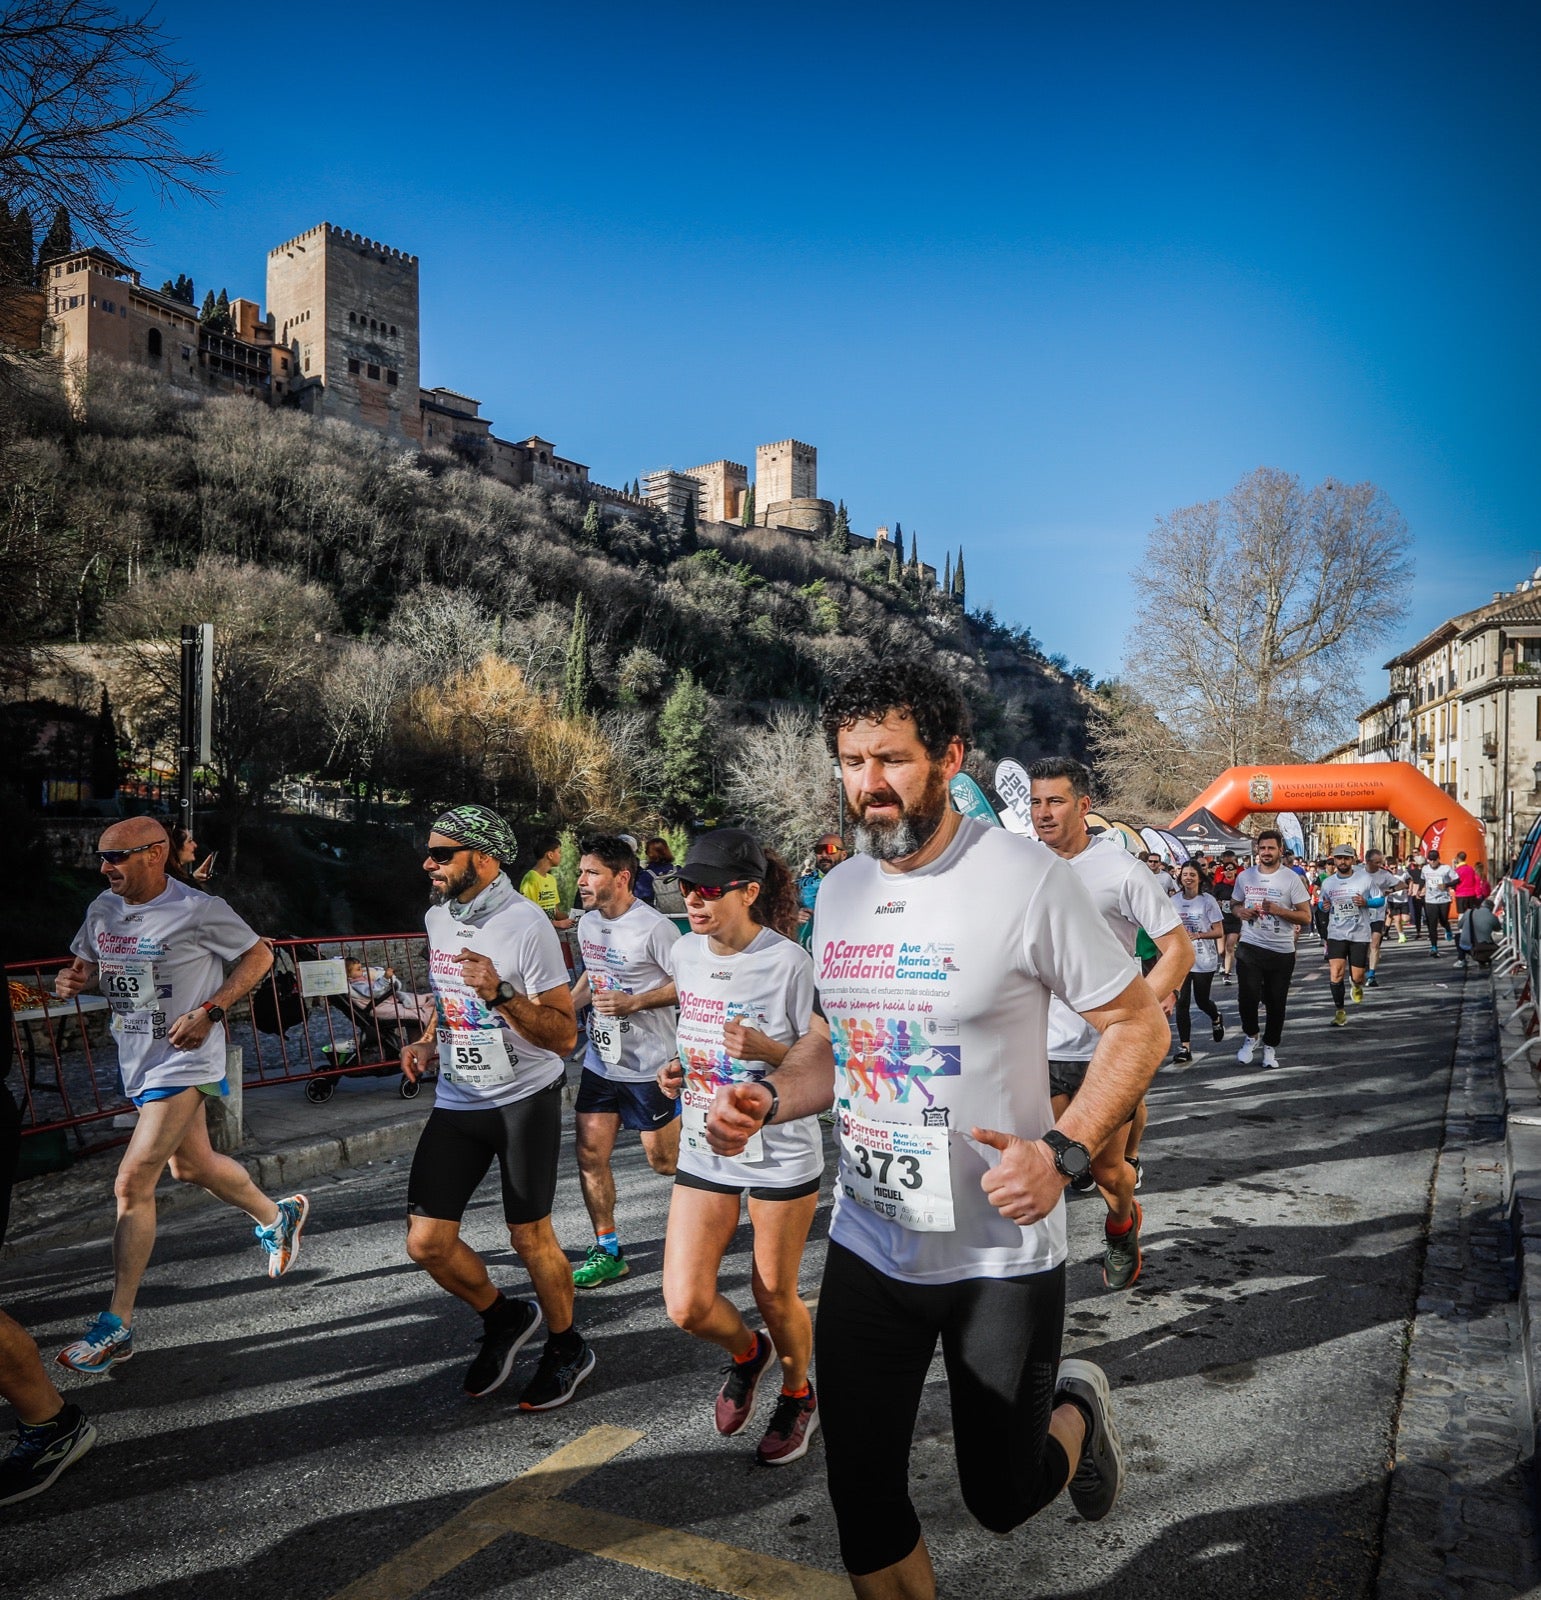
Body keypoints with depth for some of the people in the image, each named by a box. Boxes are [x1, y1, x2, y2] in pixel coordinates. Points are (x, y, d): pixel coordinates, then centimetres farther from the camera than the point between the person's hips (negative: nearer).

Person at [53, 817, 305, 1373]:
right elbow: (89, 964, 19)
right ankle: (277, 1216, 45)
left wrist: (209, 1012, -18)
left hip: (183, 1062, -8)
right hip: (138, 1062, 8)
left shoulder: (197, 910, -17)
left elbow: (259, 955, -9)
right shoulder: (102, 910, 3)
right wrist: (75, 980, -6)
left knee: (132, 1183, -11)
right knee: (192, 1166, 20)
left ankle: (117, 1325, 2)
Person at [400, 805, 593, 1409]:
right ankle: (504, 1318, 30)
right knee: (427, 1242, 3)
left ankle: (567, 1349, 29)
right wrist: (428, 1042, 4)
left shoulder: (526, 923, -17)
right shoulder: (437, 917, 5)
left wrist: (500, 994, -32)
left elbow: (564, 1035, -18)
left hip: (524, 1098, -6)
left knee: (530, 1236, 3)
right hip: (456, 1100, 6)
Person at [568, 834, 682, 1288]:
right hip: (600, 1060, 7)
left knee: (664, 1160, 5)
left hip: (650, 1065, -7)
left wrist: (633, 1002, -24)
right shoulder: (587, 923, 5)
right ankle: (607, 1251, 21)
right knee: (590, 1155, 6)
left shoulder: (653, 928, -19)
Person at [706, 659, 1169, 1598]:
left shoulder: (1027, 878, -17)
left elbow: (1139, 1023, -10)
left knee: (1001, 1499, 13)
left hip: (1002, 1255, -4)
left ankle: (1076, 1409, 45)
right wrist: (771, 1098, -6)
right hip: (868, 1246, 5)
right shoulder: (839, 891, 1)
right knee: (864, 1500, 11)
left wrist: (1065, 1152, -24)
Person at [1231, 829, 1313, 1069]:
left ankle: (1270, 1046, 27)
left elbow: (1306, 916, -5)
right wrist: (1241, 912, -4)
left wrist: (1278, 910, -20)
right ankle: (1250, 1036, 13)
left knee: (1276, 1003, 8)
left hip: (1282, 951, -1)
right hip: (1250, 947, 1)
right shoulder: (1244, 876, 5)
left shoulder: (1291, 878, -4)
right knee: (1248, 995, -14)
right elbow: (1236, 905, 20)